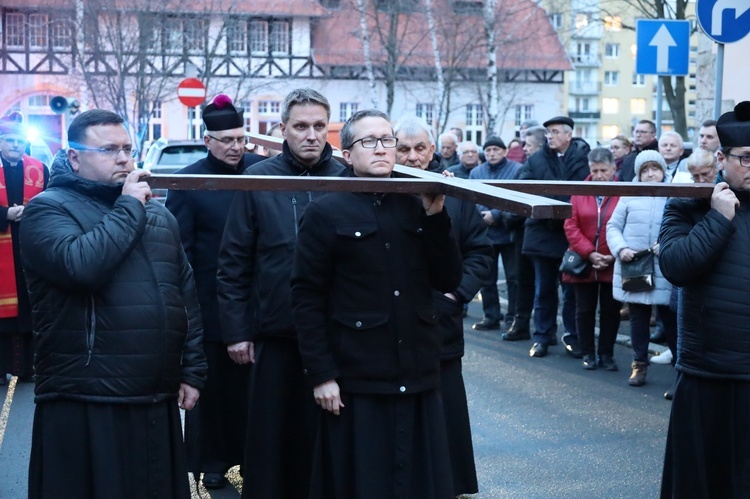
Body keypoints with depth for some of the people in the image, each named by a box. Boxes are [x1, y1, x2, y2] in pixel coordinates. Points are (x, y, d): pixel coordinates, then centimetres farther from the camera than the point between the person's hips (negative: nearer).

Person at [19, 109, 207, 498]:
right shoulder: (48, 208, -5)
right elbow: (80, 265, -25)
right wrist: (129, 208, -14)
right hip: (85, 406, -6)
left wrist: (192, 371, 11)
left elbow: (186, 295, 17)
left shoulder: (158, 214, 15)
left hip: (158, 402, 6)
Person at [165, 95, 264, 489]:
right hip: (210, 302, -2)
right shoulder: (189, 181, -7)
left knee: (249, 380, 11)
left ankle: (248, 453, 25)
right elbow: (180, 248, -8)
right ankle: (212, 461, 23)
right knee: (212, 382, 10)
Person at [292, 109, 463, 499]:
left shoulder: (416, 208, 10)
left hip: (419, 379, 4)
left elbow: (448, 280, 5)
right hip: (357, 383, -4)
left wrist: (436, 217, -5)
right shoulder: (325, 214, -3)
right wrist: (321, 374, -11)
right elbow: (307, 298, -6)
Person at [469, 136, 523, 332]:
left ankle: (512, 318, 9)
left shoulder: (517, 169, -3)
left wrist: (496, 214, -18)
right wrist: (483, 214, -17)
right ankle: (491, 316, 20)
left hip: (509, 233, -4)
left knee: (513, 278, 1)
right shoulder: (476, 172, 11)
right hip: (484, 233, 4)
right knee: (486, 278, 10)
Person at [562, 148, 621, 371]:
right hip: (584, 263, 2)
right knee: (584, 310, 9)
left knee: (611, 310, 8)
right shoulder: (579, 192, 2)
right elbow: (571, 226, -3)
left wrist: (614, 255, -15)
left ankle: (606, 353, 20)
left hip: (613, 265, -2)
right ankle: (588, 353, 22)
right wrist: (589, 253, -11)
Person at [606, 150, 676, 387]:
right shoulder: (629, 197, 6)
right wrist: (621, 248, -9)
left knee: (671, 319, 0)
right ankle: (639, 364, 26)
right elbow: (613, 227, 8)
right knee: (638, 319, 13)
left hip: (664, 272, -2)